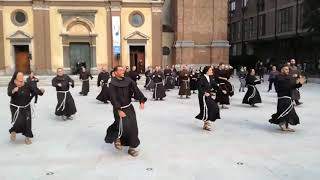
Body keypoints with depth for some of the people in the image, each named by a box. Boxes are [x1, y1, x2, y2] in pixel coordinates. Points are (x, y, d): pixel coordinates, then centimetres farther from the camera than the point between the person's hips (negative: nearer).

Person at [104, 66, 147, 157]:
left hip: (129, 107, 5)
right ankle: (117, 138, 19)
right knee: (123, 126, -16)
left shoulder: (128, 81, -1)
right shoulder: (112, 84, -13)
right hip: (119, 109, -5)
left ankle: (132, 147, 16)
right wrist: (119, 110, -23)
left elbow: (136, 90, -10)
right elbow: (113, 98, -16)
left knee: (133, 126, 2)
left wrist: (141, 101, -23)